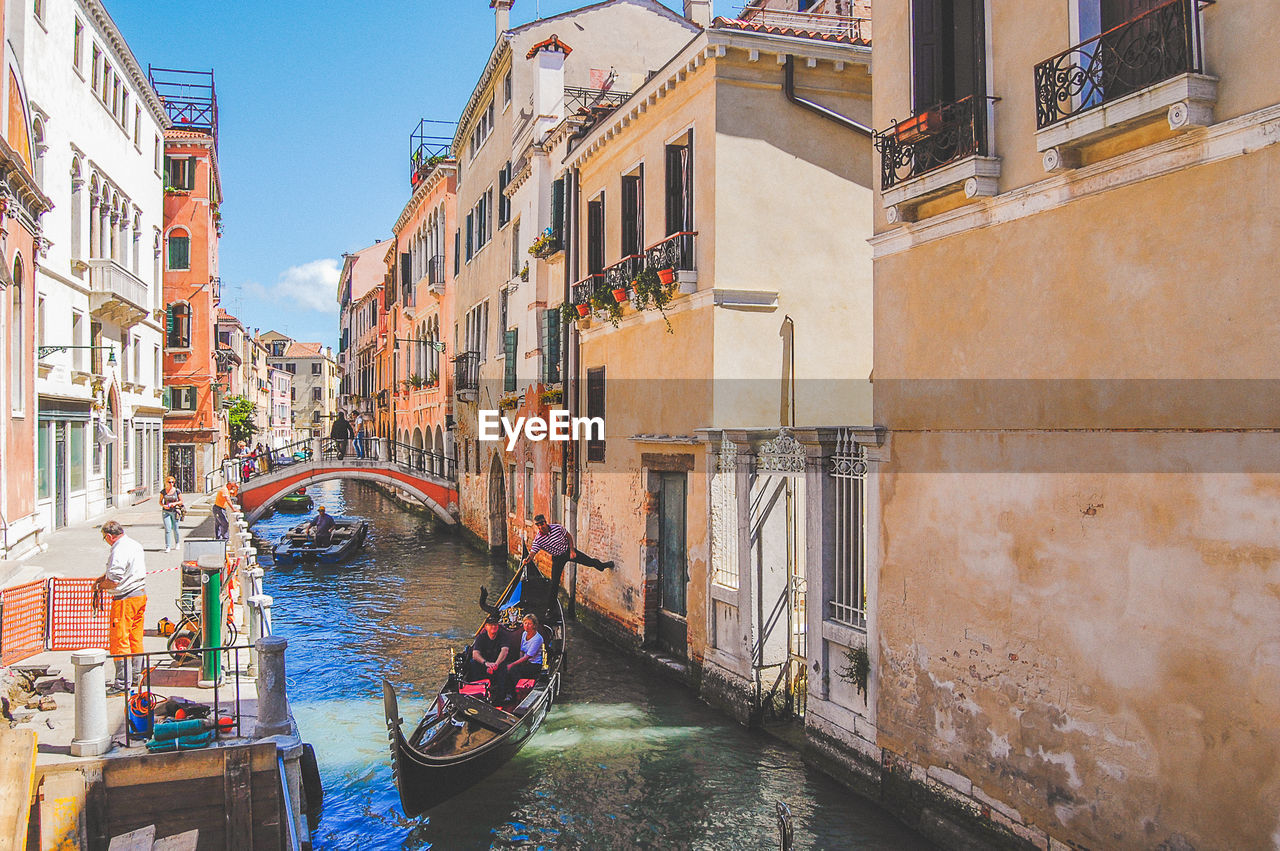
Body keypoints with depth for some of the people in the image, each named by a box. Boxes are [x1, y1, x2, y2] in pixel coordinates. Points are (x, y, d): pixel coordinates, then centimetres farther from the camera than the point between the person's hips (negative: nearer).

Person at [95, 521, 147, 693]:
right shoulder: (135, 545, 11)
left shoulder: (118, 552, -19)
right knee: (135, 638, 16)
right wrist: (103, 577, 17)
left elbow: (114, 581, -20)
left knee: (119, 640, -3)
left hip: (125, 599, -9)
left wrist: (100, 586, -1)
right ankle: (136, 675, 23)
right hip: (141, 594, 9)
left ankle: (123, 681, -1)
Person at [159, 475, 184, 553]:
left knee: (175, 529, 6)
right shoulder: (163, 492, 2)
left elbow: (181, 501, 4)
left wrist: (175, 503, -15)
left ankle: (177, 543, 32)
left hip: (175, 511, 0)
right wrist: (164, 506, -11)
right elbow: (160, 502, 9)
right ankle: (167, 547, -7)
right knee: (167, 529, -9)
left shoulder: (177, 491, -2)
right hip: (166, 512, 0)